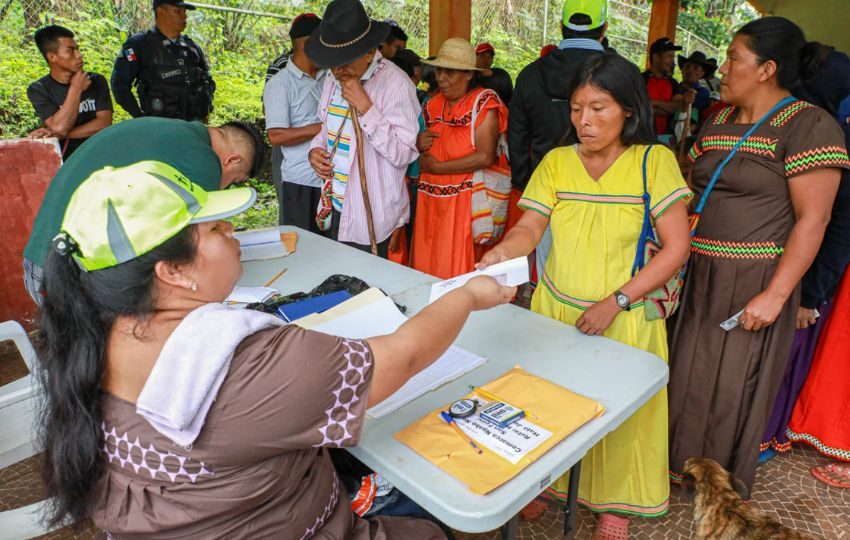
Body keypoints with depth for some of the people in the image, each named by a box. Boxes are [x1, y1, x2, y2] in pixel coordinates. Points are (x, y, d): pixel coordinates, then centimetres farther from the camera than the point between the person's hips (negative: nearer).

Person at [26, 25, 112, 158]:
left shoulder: (97, 81, 5)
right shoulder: (38, 90, 0)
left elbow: (104, 122, -7)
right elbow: (60, 127, -14)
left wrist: (60, 135, -12)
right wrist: (75, 89, -11)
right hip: (61, 159, -1)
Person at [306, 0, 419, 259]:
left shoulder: (395, 83, -15)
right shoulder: (333, 79, 8)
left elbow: (403, 154, -19)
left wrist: (365, 107, -24)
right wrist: (315, 150, 1)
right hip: (336, 208, 7)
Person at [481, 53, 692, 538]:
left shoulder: (654, 161, -9)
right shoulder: (556, 162, 1)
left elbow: (676, 248, -11)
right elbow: (529, 229, -5)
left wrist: (615, 303, -19)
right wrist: (501, 253, -28)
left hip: (623, 318, -2)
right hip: (554, 308, 3)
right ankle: (545, 484, 39)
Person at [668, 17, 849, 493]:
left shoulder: (808, 126, -11)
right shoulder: (718, 123, 10)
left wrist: (775, 296, -21)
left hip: (754, 284, -6)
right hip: (701, 275, 6)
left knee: (734, 385, 8)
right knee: (690, 376, 16)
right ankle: (684, 463, 39)